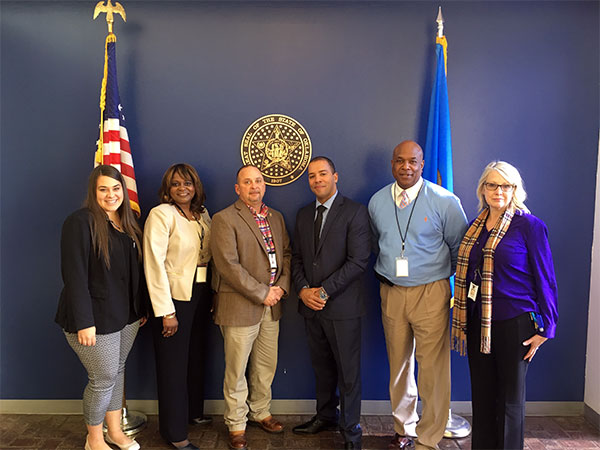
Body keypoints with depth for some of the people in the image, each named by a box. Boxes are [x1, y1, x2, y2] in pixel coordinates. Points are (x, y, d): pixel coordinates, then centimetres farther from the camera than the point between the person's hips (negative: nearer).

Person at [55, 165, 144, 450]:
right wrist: (84, 322, -21)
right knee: (103, 378, 4)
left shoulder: (127, 223, 8)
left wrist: (141, 308, 13)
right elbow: (74, 274, -19)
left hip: (127, 315, 7)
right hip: (96, 317, -7)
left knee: (118, 371, 17)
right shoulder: (81, 222, -14)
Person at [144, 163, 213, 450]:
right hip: (174, 297, -6)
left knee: (197, 358, 19)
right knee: (173, 365, 5)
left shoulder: (203, 214, 8)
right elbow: (154, 263, -16)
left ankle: (194, 412, 39)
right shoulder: (161, 214, -11)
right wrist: (166, 311, -18)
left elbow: (209, 256, 10)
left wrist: (212, 298, 3)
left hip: (201, 295, 6)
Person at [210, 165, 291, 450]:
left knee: (266, 366, 16)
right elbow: (228, 265, -16)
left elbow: (287, 254, 13)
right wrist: (262, 293, -14)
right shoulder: (224, 219, -9)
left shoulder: (276, 218, 13)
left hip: (271, 307, 6)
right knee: (237, 371, 5)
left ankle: (260, 412, 37)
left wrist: (281, 287, -4)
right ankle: (237, 425, 24)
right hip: (239, 307, -6)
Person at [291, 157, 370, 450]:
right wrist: (303, 290, -4)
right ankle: (326, 416, 36)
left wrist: (324, 291, -15)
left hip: (342, 306, -5)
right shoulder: (304, 214, 13)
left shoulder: (355, 212, -7)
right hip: (310, 305, 5)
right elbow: (297, 258, 14)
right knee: (321, 366, 17)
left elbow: (358, 261, -14)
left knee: (348, 370, 5)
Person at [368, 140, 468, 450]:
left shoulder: (445, 201, -8)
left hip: (431, 293, -4)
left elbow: (460, 248, 1)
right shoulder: (377, 201, 4)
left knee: (433, 369, 0)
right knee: (398, 364, 15)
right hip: (391, 293, 4)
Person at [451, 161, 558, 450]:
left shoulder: (529, 226, -7)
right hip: (478, 324, 5)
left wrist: (544, 328, -8)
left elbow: (545, 279, -6)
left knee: (510, 396, 9)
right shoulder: (475, 227, 9)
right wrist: (463, 321, 12)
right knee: (481, 395, 13)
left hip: (514, 323, -5)